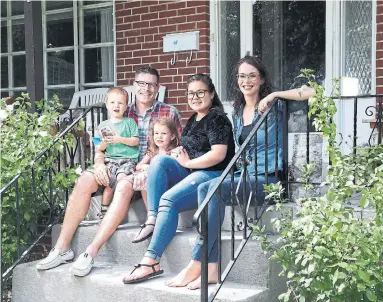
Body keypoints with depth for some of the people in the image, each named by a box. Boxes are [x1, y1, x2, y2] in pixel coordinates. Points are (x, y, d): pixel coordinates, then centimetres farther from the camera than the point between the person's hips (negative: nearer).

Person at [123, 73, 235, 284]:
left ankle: (151, 262, -29)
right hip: (192, 172, 9)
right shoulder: (193, 119, 19)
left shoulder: (216, 119, -8)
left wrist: (188, 163, -10)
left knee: (169, 200, -28)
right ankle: (152, 219, -21)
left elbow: (218, 155, -19)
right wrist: (180, 154, 8)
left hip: (212, 174, -9)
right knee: (159, 160, -12)